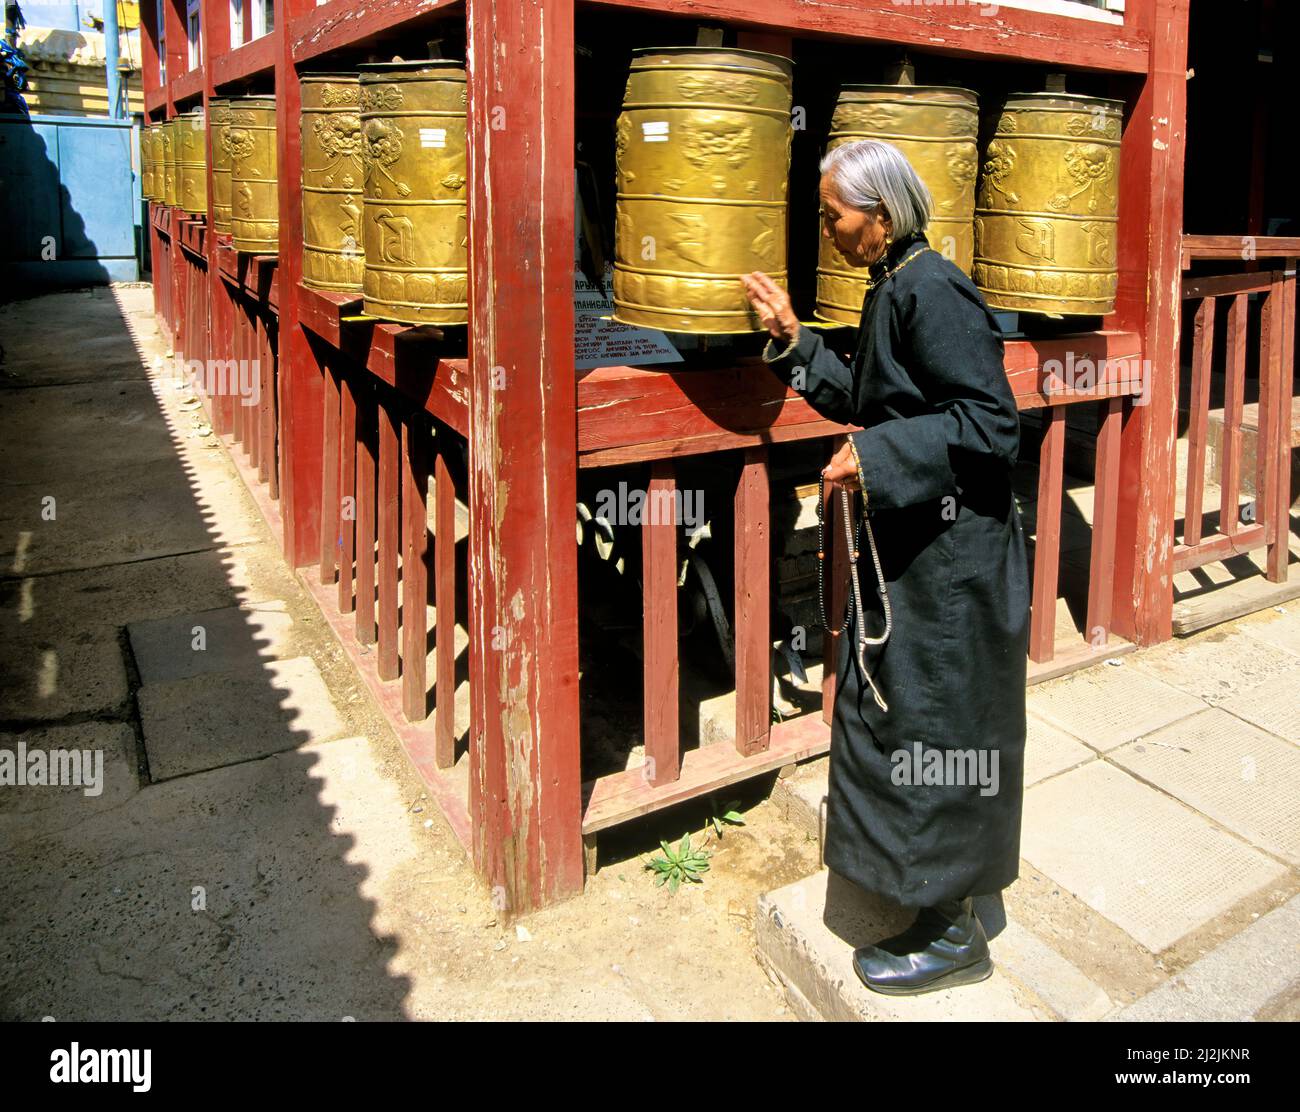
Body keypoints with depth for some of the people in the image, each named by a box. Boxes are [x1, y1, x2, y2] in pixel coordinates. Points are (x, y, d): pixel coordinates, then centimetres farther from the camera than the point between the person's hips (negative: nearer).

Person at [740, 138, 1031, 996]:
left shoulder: (932, 291, -19)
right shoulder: (892, 289, 10)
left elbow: (992, 423, -24)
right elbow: (868, 403, 17)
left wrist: (879, 458, -25)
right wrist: (792, 339, 11)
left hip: (951, 558, -10)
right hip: (912, 547, 10)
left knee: (932, 726, 1)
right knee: (893, 709, 21)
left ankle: (954, 933, 19)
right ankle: (935, 888, 41)